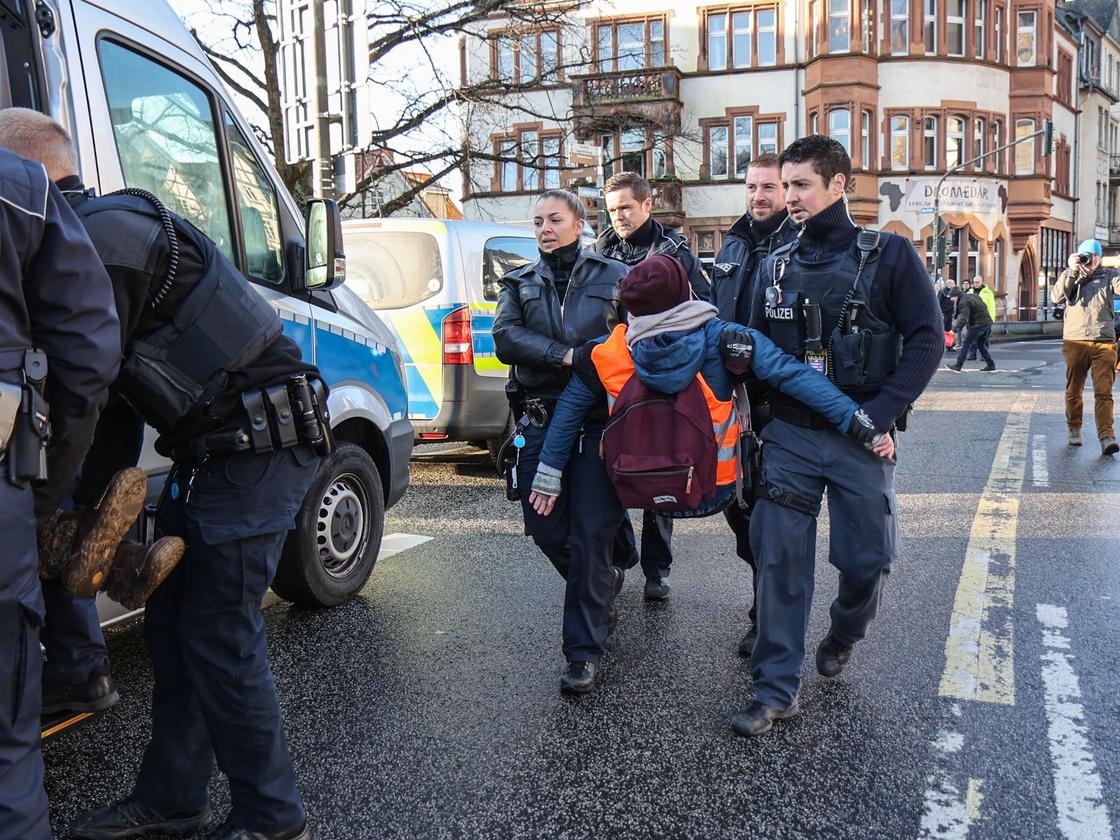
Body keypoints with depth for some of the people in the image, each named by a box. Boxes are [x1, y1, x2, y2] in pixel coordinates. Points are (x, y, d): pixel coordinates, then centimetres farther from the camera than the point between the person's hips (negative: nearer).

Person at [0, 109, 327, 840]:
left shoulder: (102, 236, -15)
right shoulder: (106, 231, 16)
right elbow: (114, 390, 15)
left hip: (258, 446, -10)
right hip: (215, 450, 10)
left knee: (218, 636, -5)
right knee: (173, 623, 14)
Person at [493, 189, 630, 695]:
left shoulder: (615, 277, 12)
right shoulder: (520, 284, 16)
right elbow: (506, 338, -2)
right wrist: (566, 356, -14)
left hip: (598, 420, -3)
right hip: (539, 421, 3)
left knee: (591, 532, -7)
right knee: (544, 527, 5)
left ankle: (584, 651, 3)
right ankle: (604, 581, 36)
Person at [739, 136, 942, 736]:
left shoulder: (889, 255, -2)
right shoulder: (775, 267, 8)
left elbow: (927, 338, -6)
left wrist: (882, 412, -15)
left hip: (861, 438, -2)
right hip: (790, 436, 2)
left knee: (866, 557, 6)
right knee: (779, 559, -1)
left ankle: (843, 634, 40)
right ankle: (776, 690, 10)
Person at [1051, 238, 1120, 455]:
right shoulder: (1070, 277, 11)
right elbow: (1056, 297, -6)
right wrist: (1071, 271, -9)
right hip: (1075, 342, 1)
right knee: (1074, 391, 9)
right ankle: (1074, 430, 25)